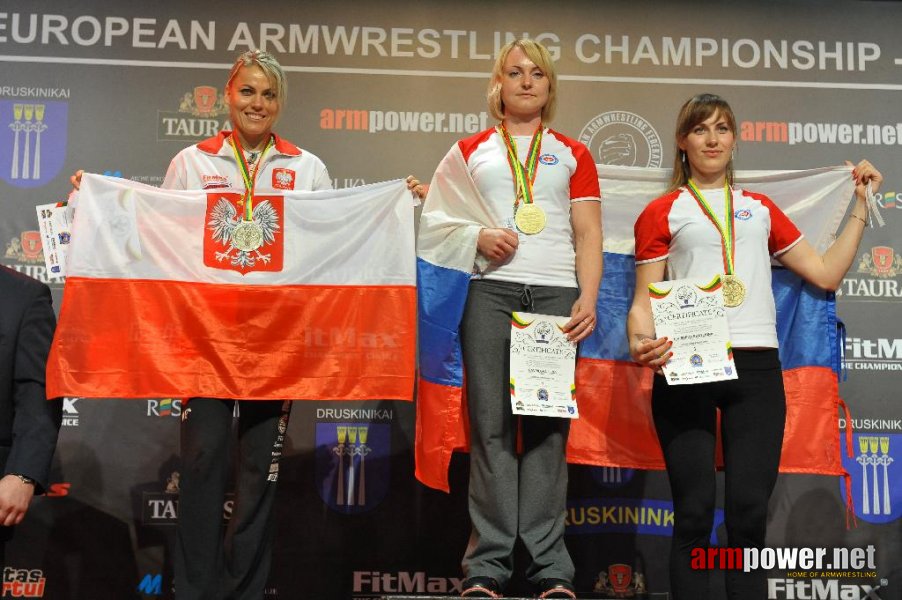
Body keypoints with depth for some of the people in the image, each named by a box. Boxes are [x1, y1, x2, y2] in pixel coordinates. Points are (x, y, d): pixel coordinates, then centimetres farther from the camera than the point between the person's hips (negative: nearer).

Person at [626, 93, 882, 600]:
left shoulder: (762, 209, 20)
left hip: (757, 367, 3)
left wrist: (862, 204, 23)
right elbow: (644, 298, 5)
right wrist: (640, 343, -15)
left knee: (750, 512, -1)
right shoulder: (662, 212, 10)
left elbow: (827, 273, 20)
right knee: (695, 513, -3)